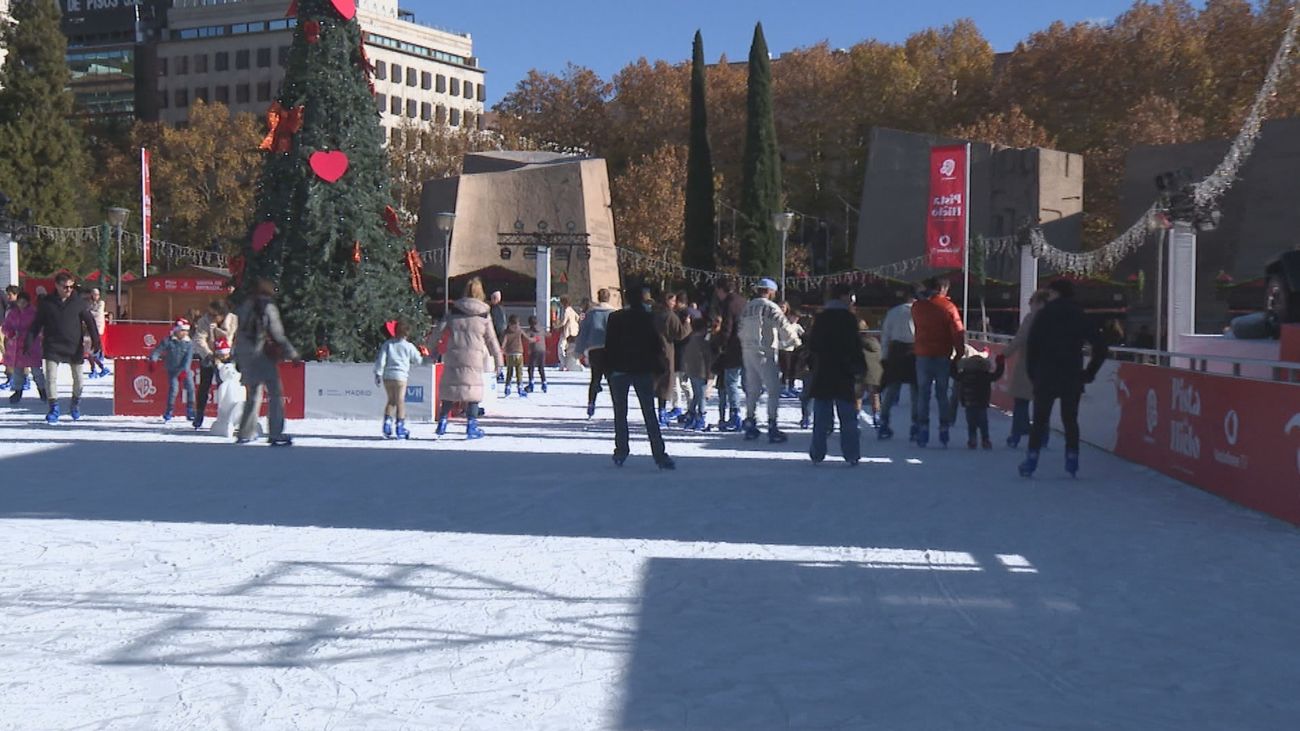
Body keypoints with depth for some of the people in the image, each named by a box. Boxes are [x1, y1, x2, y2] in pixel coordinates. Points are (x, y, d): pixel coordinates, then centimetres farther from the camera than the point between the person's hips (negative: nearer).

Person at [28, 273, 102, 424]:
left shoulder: (78, 302, 0)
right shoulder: (46, 303, 0)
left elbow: (90, 322, 3)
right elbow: (37, 323, 7)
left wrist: (96, 340, -4)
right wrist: (29, 340, 1)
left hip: (75, 347, 1)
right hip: (52, 347, 0)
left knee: (78, 377, 6)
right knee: (51, 377, -11)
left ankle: (75, 403, 30)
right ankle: (53, 408, -4)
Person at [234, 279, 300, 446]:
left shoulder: (245, 307, 11)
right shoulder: (269, 308, -9)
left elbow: (239, 335, 15)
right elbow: (278, 335, -11)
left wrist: (238, 359, 23)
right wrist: (292, 354, -5)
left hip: (245, 358, 7)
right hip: (264, 357, -7)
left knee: (252, 395, 17)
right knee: (276, 394, -3)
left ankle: (245, 433, 17)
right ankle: (276, 434, -10)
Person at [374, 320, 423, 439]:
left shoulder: (387, 344, 6)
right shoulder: (409, 346, 1)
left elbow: (381, 360, 1)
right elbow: (418, 361, 11)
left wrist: (378, 374, 3)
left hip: (387, 376, 3)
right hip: (400, 376, -3)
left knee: (390, 401, 14)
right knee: (400, 402, 0)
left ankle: (387, 424, 5)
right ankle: (400, 427, -4)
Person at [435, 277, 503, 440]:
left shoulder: (453, 312, 5)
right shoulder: (484, 315, 0)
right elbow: (492, 340, 5)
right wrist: (499, 360, 13)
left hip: (453, 356, 2)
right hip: (474, 358, -2)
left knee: (449, 388, 13)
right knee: (473, 391, 6)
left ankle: (442, 422, 14)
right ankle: (471, 426, 2)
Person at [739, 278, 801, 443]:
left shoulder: (748, 307, 11)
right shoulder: (769, 307, -10)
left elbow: (741, 330, 14)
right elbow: (784, 327, -12)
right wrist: (796, 340, 4)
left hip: (748, 352, 7)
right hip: (765, 353, -7)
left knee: (752, 390, 15)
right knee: (773, 389, -2)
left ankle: (750, 426, 19)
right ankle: (772, 427, -6)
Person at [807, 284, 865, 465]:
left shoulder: (820, 318, 8)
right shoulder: (848, 318, -7)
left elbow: (812, 346, 11)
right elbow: (855, 346, -11)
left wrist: (813, 365, 19)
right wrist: (860, 367, -3)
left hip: (822, 374, 4)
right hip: (844, 375, -4)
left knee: (821, 417, 8)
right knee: (848, 416, 1)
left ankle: (817, 454, 8)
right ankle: (851, 455, -1)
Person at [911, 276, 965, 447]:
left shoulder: (917, 306, 3)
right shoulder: (948, 306, -8)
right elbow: (958, 332, -9)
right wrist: (960, 353, -3)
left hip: (922, 356, 2)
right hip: (943, 356, -2)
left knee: (923, 393, 8)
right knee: (942, 393, 7)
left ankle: (923, 429, 3)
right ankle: (944, 429, 4)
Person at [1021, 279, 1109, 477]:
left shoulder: (1044, 315, -2)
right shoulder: (1080, 317, 7)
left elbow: (1032, 346, -7)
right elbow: (1101, 347, 5)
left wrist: (1033, 372, 1)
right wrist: (1089, 373, 9)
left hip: (1045, 378, -2)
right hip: (1072, 379, 2)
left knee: (1040, 420, 3)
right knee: (1070, 420, 11)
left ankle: (1032, 459, -3)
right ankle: (1072, 460, 5)